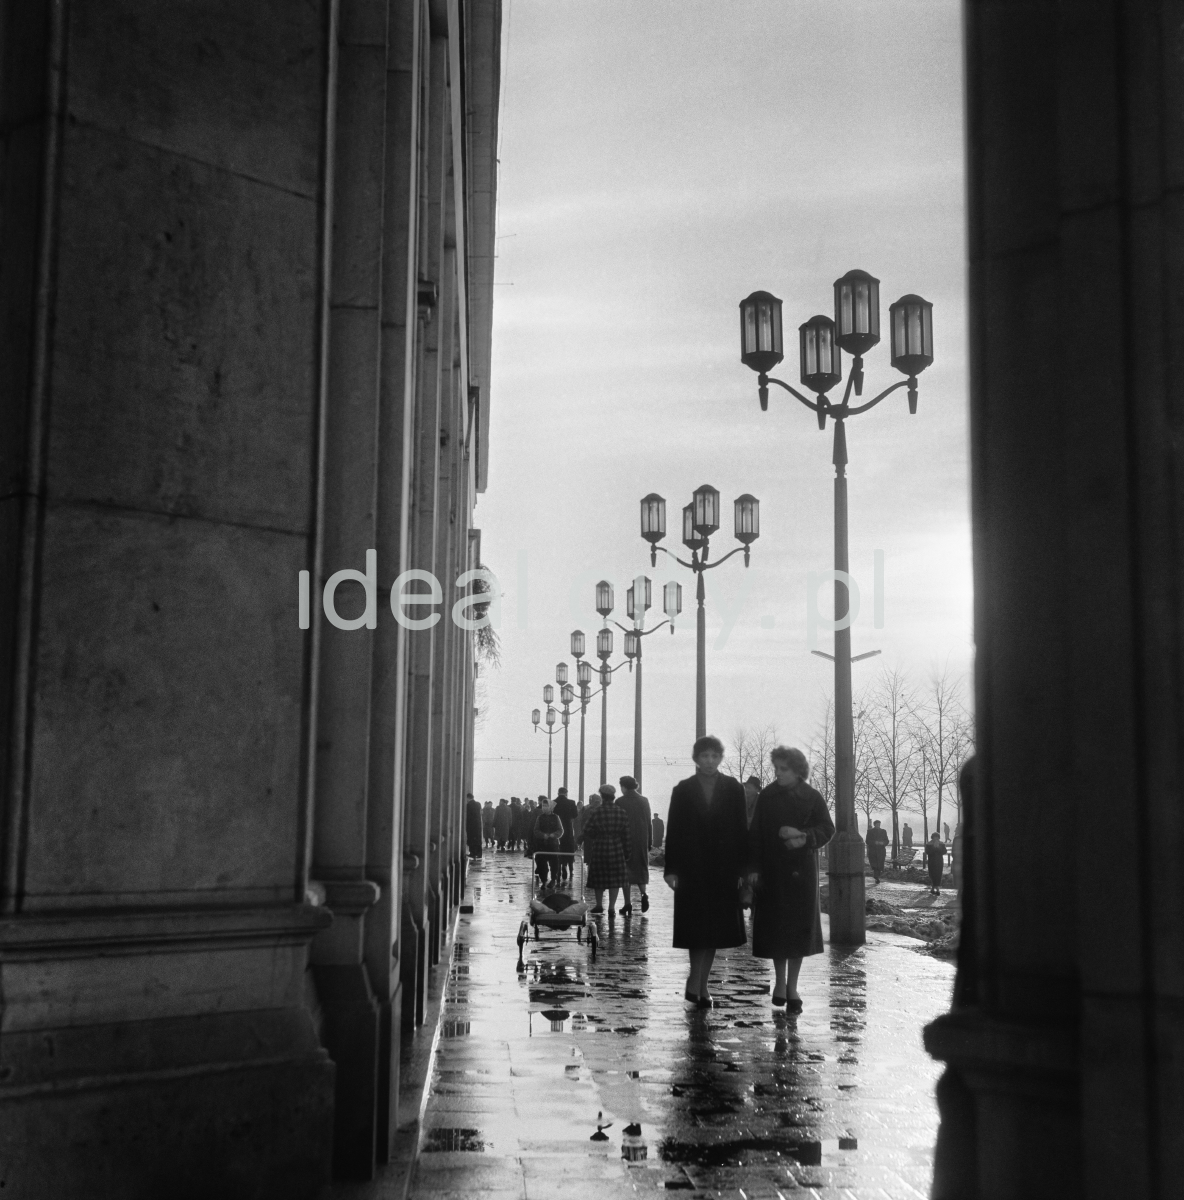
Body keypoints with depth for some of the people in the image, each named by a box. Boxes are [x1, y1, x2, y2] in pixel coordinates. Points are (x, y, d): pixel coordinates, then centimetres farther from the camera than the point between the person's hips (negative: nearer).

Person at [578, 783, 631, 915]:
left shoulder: (595, 812, -7)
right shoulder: (621, 813, 0)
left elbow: (587, 833, -6)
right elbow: (626, 835, 1)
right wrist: (626, 854, 6)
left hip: (599, 848, -1)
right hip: (617, 849, 1)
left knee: (599, 878, 13)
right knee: (615, 879, 6)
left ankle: (599, 905, 24)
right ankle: (612, 907, 3)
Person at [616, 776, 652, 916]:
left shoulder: (620, 802, -8)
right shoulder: (644, 801, 3)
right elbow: (649, 823, 5)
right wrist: (649, 842, 11)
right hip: (642, 841, 3)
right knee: (640, 868, 16)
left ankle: (628, 904, 1)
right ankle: (643, 894, -7)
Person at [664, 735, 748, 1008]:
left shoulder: (733, 788, 5)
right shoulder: (683, 790, 3)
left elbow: (740, 829, 3)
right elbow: (673, 830, 0)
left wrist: (742, 867, -4)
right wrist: (671, 869, -6)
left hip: (723, 870, 1)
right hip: (692, 869, -1)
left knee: (715, 928, 5)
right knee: (697, 927, -4)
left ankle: (698, 984, 16)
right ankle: (698, 984, 4)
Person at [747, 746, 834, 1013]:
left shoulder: (812, 798, 1)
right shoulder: (767, 797, 1)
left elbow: (827, 829, -1)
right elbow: (756, 833, 0)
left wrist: (804, 836, -19)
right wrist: (754, 867, -7)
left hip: (802, 871, 0)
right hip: (773, 871, 0)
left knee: (799, 928, 2)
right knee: (775, 927, 2)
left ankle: (792, 986, 13)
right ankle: (780, 982, 19)